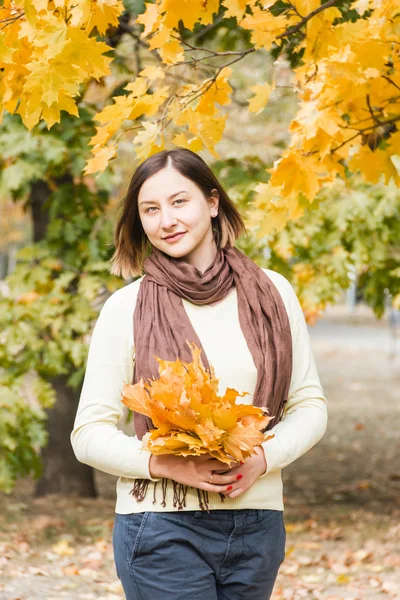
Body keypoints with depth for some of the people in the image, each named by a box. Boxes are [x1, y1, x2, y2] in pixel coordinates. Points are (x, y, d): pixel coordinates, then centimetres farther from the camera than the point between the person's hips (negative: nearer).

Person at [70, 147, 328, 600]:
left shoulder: (272, 293, 6)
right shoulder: (126, 308, -1)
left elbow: (310, 405, 9)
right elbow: (90, 432, -1)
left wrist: (264, 457, -10)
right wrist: (163, 464, -18)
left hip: (258, 524, 3)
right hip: (162, 527, -3)